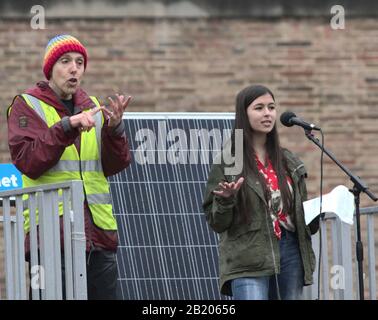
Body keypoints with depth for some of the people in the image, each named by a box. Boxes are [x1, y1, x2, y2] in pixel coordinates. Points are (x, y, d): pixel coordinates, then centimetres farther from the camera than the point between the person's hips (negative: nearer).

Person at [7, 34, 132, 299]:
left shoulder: (92, 107, 18)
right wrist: (66, 127, -19)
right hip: (51, 231, -5)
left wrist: (115, 129, -8)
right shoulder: (27, 106, 3)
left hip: (98, 231, 5)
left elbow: (114, 166, 10)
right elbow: (27, 162, -11)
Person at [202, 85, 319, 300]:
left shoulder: (289, 162, 14)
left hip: (290, 252, 6)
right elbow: (216, 223, 0)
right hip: (249, 261, -6)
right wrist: (225, 200, -20)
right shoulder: (227, 163, -1)